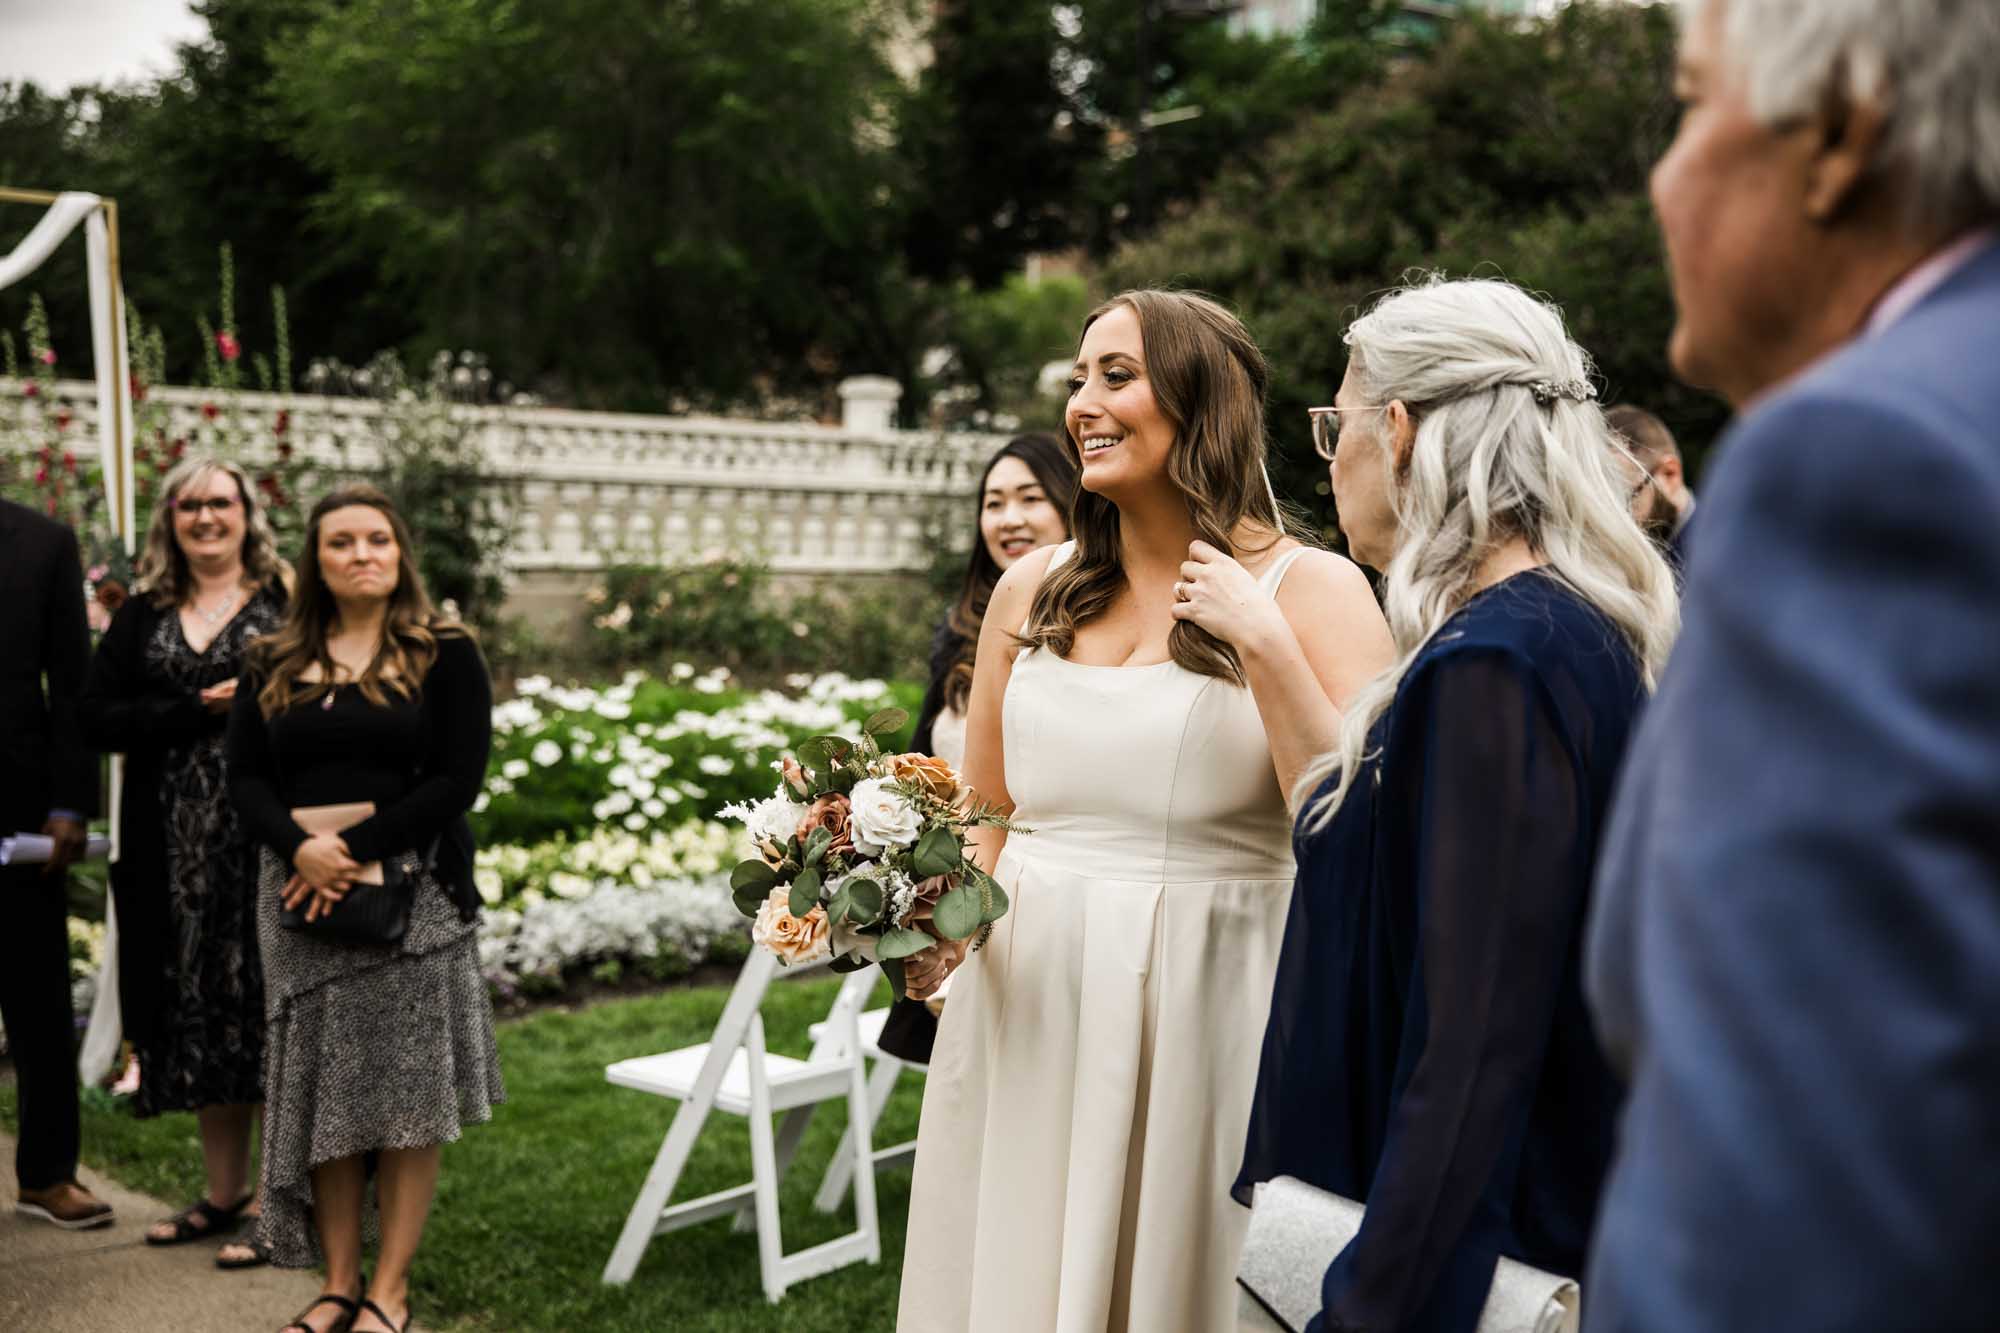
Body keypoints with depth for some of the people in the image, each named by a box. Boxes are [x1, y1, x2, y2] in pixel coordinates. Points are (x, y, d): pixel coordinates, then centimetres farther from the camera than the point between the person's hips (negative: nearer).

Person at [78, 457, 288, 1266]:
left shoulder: (290, 606, 1)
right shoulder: (142, 616, 12)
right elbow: (96, 718, 0)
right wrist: (201, 709, -10)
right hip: (175, 853, 4)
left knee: (266, 1011, -1)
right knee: (197, 1014, 9)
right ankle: (224, 1191, 21)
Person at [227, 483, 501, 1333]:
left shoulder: (445, 655, 1)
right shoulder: (273, 666, 12)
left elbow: (458, 779, -8)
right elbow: (245, 778, 5)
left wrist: (357, 850, -17)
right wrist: (298, 849, -15)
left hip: (410, 895, -3)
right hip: (303, 894, 4)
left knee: (407, 1097, -1)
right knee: (319, 1095, 6)